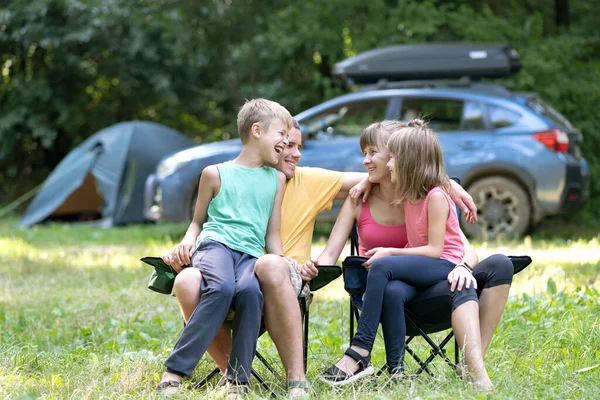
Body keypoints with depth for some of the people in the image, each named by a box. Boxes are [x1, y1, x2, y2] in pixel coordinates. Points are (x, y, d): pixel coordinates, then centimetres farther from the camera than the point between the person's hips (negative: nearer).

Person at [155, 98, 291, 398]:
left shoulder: (276, 179, 22)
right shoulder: (216, 174, 14)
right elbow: (198, 221, 21)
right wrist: (188, 240, 0)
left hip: (251, 253, 2)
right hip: (215, 242, -2)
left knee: (250, 289, -35)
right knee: (222, 288, -37)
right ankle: (174, 372, -35)